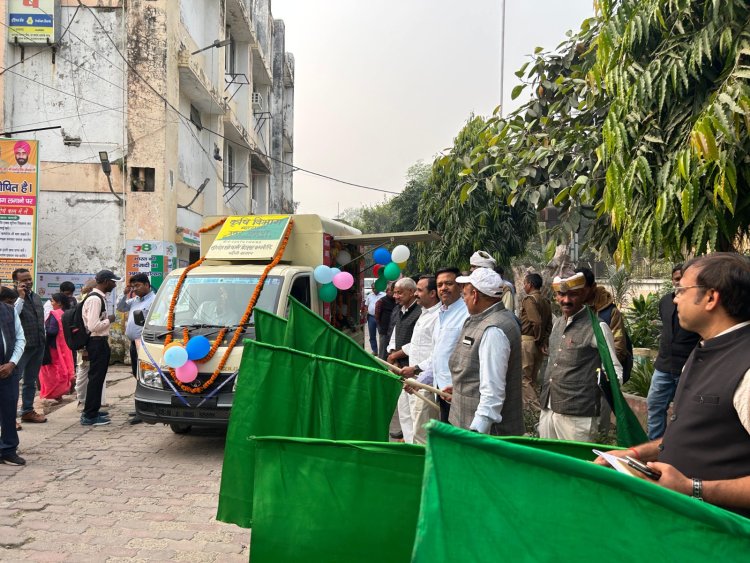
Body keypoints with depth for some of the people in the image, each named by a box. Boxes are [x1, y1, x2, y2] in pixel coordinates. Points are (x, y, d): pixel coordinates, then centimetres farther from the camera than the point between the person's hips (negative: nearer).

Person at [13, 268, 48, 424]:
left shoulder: (36, 297, 13)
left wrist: (43, 340, 18)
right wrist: (21, 297, -25)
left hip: (38, 345, 8)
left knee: (31, 381, 14)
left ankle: (27, 411, 23)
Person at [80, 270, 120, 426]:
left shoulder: (98, 297, 13)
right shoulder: (95, 299, -19)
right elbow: (93, 326, -25)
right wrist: (109, 320, -12)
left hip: (100, 342, 10)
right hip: (97, 343, -10)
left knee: (97, 377, 17)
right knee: (96, 378, -4)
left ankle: (93, 410, 29)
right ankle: (89, 416, 2)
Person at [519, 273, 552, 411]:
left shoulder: (529, 299, -13)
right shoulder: (545, 302, 12)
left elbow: (536, 322, -24)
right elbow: (549, 325, 6)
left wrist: (539, 340, -11)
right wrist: (544, 342, 1)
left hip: (527, 341, -8)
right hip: (539, 344, 8)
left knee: (523, 377, -2)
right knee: (532, 378, 16)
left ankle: (538, 408, -8)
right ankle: (528, 404, 25)